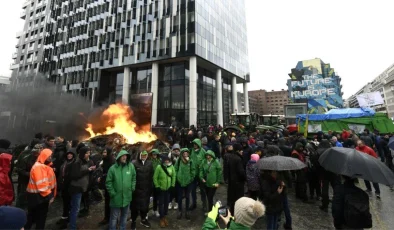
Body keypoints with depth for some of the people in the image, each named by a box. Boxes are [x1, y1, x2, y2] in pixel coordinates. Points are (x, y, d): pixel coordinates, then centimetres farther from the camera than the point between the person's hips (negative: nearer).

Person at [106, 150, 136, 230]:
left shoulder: (131, 166, -4)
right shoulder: (113, 168, -12)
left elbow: (134, 178, 9)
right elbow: (108, 182, -8)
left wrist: (132, 187, 3)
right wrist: (112, 193, -10)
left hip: (127, 196, 3)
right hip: (116, 197, -3)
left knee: (124, 215, 20)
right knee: (114, 216, 11)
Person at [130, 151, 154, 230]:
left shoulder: (149, 163, 0)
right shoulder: (134, 163, -15)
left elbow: (151, 175, 6)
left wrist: (150, 186, 7)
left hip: (146, 189, 4)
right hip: (136, 189, -4)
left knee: (145, 204, 18)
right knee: (135, 205, 11)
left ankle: (143, 219, 40)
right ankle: (133, 221, 33)